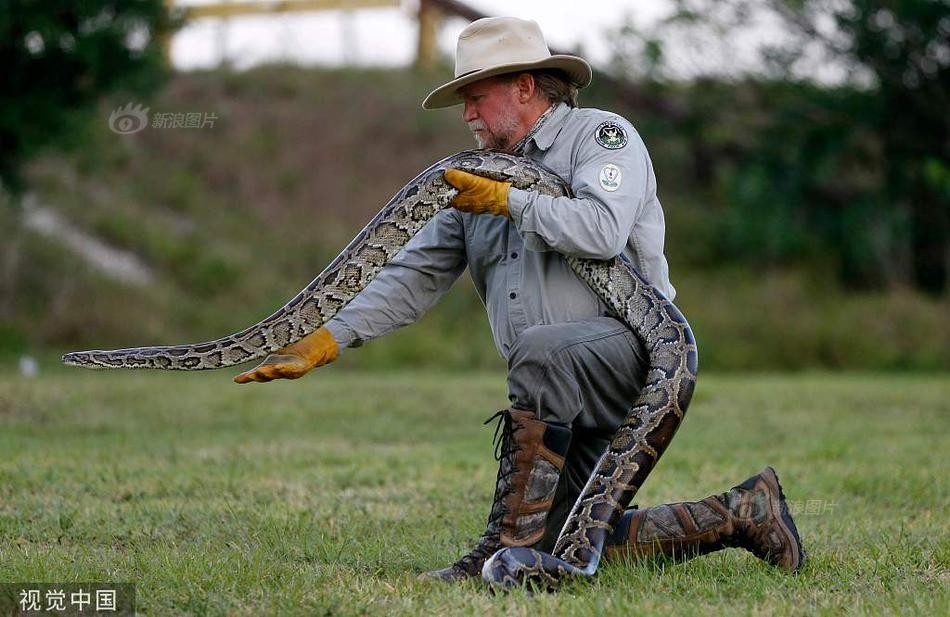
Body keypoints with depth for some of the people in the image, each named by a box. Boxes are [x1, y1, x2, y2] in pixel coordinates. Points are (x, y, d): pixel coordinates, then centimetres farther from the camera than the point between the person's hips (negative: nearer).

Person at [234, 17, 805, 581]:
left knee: (541, 349, -39)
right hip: (563, 397, 8)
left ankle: (508, 547, -34)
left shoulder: (602, 134, -1)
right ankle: (737, 515, 18)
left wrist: (508, 201, -12)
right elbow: (415, 278, 11)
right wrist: (327, 341, -2)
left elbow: (601, 231, -21)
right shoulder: (479, 181, 19)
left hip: (626, 344, -8)